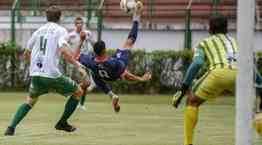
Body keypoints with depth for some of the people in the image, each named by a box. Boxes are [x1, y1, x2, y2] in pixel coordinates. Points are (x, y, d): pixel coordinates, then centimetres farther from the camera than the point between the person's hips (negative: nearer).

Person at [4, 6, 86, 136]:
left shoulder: (38, 31, 17)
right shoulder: (60, 30, 1)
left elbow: (26, 54, 25)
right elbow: (64, 51, -17)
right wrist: (78, 67, -14)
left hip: (35, 75, 5)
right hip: (52, 75, -5)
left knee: (30, 100, 26)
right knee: (78, 92, 15)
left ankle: (11, 128, 6)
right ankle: (62, 123, 17)